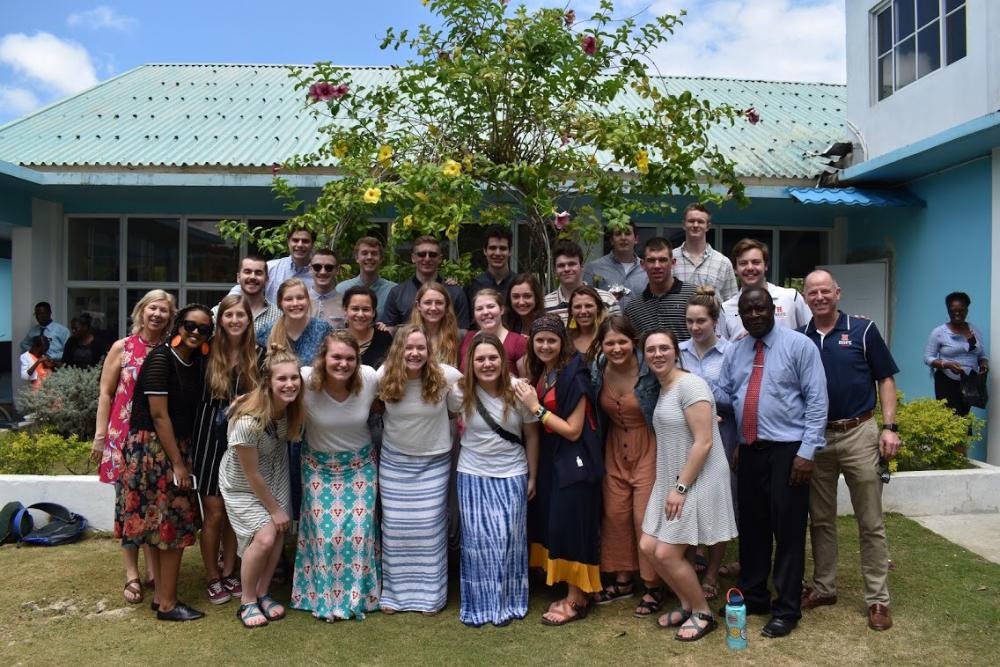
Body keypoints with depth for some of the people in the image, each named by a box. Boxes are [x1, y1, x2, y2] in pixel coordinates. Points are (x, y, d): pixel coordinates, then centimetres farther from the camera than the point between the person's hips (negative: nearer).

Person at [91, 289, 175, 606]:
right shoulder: (122, 348, -1)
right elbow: (105, 393, 1)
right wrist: (100, 436, -4)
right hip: (125, 436, -2)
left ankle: (152, 568, 21)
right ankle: (132, 575, 12)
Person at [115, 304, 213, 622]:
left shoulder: (196, 362, 7)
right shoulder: (161, 358, -15)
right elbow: (158, 414, -18)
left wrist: (183, 457, 6)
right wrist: (178, 463, -17)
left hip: (177, 447, 8)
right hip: (152, 448, -8)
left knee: (160, 523, 14)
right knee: (173, 521, -3)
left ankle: (160, 594, 23)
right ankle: (167, 603, 8)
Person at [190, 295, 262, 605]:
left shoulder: (259, 354, 0)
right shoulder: (208, 353, -5)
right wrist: (190, 444, -7)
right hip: (210, 439, -2)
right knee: (214, 513, 3)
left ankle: (229, 572, 27)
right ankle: (212, 578, 20)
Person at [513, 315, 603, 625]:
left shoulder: (574, 376, -16)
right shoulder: (539, 373, 6)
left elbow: (573, 430, -18)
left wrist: (536, 407, -18)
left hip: (573, 460, -8)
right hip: (550, 457, 8)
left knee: (569, 525, -1)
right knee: (551, 523, 13)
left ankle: (576, 600, 15)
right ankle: (573, 592, 28)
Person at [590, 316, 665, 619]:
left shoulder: (651, 369, -19)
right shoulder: (597, 371, -6)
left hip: (648, 447, -5)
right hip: (615, 448, 5)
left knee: (645, 516, -2)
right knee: (615, 513, 10)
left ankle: (653, 587, 16)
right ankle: (622, 580, 28)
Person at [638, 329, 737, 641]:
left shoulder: (689, 384, -16)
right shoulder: (662, 389, 12)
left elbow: (704, 442, -21)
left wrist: (681, 488, -19)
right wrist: (671, 486, 10)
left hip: (696, 483, -9)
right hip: (670, 481, 9)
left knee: (667, 554, -5)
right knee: (649, 547, 8)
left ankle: (703, 613, 18)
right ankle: (687, 604, 27)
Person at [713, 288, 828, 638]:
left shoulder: (799, 345, -5)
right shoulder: (734, 351, 11)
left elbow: (817, 400, -9)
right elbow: (723, 394, 10)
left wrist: (806, 451, -15)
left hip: (787, 451, -5)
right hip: (749, 450, 5)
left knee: (788, 530, 2)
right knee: (751, 526, 14)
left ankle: (787, 609, 15)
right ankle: (752, 597, 30)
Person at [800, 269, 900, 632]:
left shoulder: (863, 330, -1)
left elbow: (885, 379, 0)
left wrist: (889, 427, -8)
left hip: (858, 434, -3)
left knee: (871, 523, 4)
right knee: (820, 519, 13)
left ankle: (878, 598, 14)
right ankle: (823, 587, 26)